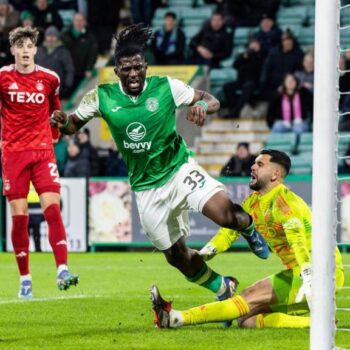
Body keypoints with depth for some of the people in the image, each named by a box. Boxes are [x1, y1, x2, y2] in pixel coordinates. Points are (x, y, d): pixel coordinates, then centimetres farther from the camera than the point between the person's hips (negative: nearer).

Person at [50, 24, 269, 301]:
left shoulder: (166, 88, -11)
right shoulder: (101, 97, -7)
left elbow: (212, 101, -5)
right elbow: (73, 124, 4)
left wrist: (202, 105, -28)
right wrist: (61, 122, -19)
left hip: (179, 169, -2)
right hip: (147, 188, 2)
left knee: (225, 213, -27)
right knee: (176, 255, 7)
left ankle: (248, 227, 11)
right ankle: (223, 289, 33)